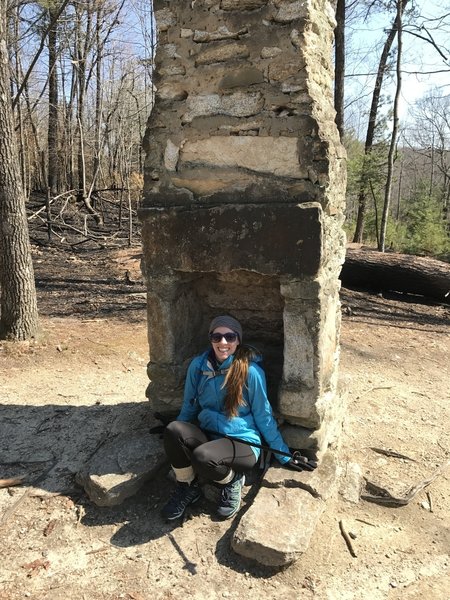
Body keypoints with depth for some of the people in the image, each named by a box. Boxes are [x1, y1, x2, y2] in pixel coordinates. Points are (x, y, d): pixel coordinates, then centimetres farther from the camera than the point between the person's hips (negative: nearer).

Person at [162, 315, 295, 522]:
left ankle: (233, 481, 0)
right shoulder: (198, 365, -2)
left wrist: (283, 455, 3)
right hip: (207, 436, 4)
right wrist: (177, 438, 22)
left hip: (242, 442, -4)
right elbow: (189, 406, 14)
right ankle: (187, 487, -2)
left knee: (202, 457, -35)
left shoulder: (251, 371, -13)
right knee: (173, 429, -28)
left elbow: (263, 416, -3)